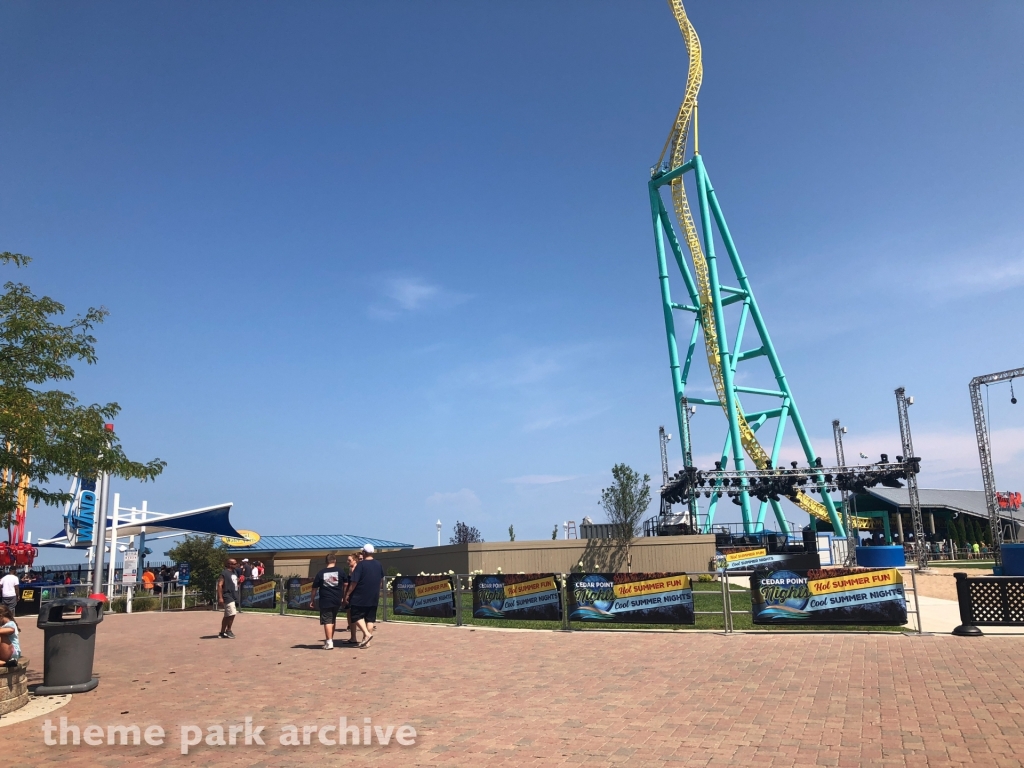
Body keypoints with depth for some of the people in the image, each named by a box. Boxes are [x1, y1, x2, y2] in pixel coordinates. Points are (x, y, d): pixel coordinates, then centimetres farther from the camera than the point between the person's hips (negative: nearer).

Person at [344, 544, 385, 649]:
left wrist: (348, 594, -5)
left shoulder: (361, 565, -14)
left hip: (360, 598, -6)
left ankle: (367, 634, -11)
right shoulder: (379, 565, 5)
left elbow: (354, 582, -15)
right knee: (370, 619, 10)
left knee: (357, 616, 7)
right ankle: (367, 641, 10)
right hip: (374, 598, 6)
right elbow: (381, 579, 17)